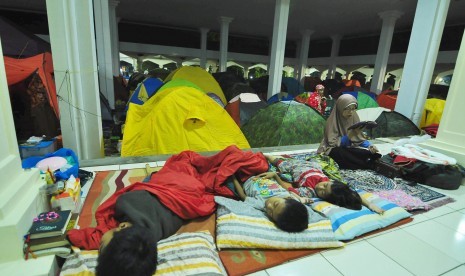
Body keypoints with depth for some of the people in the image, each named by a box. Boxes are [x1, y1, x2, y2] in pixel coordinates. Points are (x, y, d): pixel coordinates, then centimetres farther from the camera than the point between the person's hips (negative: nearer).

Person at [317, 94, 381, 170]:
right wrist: (349, 136, -30)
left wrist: (369, 146, -15)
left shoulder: (354, 118, 0)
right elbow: (333, 142, -19)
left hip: (350, 149, 5)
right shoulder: (333, 121, -15)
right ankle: (372, 166, -31)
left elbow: (360, 139, 5)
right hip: (335, 149, -4)